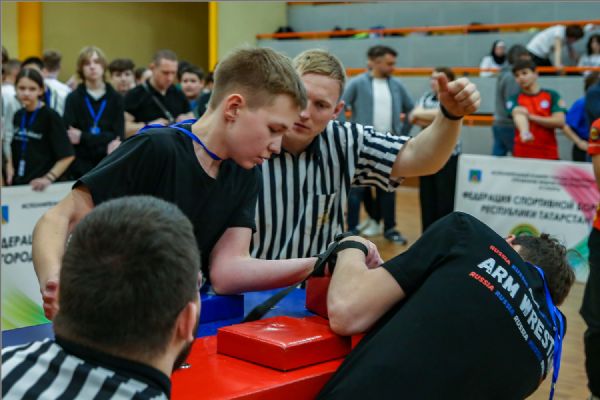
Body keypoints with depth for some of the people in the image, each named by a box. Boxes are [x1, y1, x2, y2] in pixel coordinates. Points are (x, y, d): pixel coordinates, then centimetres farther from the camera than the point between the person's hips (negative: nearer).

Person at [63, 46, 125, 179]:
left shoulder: (115, 98, 5)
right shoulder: (74, 98, 3)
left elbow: (118, 135, -3)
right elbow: (69, 136, -8)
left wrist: (83, 137, -10)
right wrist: (105, 143, -15)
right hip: (80, 167, -1)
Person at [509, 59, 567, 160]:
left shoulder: (552, 96, 7)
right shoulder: (515, 99, 7)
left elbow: (560, 121, -5)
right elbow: (518, 115, -16)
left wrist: (531, 116, -10)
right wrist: (524, 133, -38)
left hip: (549, 155, 0)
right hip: (522, 154, 0)